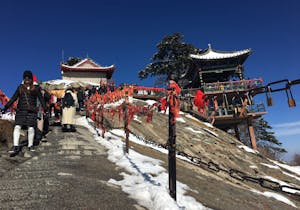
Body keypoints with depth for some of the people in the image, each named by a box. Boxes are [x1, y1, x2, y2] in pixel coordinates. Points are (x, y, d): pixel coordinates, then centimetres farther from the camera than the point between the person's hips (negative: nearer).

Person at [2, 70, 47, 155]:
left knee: (31, 128, -2)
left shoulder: (36, 88, 8)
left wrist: (45, 109, -1)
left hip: (32, 111, -1)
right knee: (17, 127, -8)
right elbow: (13, 98, 12)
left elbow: (41, 99, 7)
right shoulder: (20, 87, 13)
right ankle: (15, 146, -7)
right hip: (21, 110, 2)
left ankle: (30, 146, 10)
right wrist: (6, 106, 5)